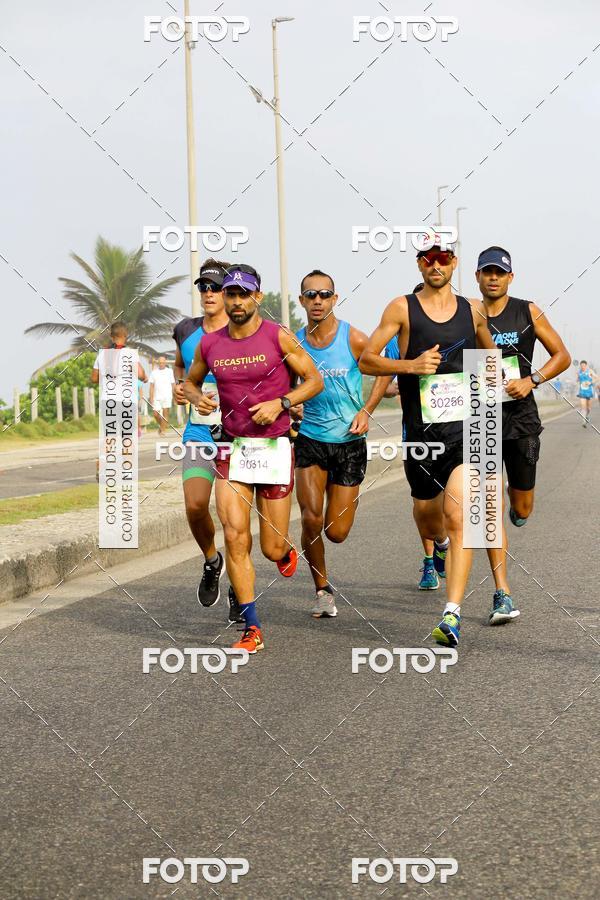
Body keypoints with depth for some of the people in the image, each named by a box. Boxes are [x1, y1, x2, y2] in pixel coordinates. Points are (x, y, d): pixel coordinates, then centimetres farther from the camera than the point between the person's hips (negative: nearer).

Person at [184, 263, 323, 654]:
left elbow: (315, 380, 2)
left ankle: (287, 551, 43)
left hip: (274, 447, -2)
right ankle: (253, 629, -1)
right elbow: (190, 381, 22)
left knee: (273, 548, 3)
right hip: (232, 448, 2)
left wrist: (280, 403, -13)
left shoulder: (279, 337, -5)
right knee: (235, 538, -10)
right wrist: (198, 398, -1)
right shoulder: (209, 344, 5)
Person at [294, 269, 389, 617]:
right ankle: (323, 589, 7)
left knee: (337, 533, 1)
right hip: (309, 439, 1)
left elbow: (385, 371, 6)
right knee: (311, 519, -16)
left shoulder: (354, 339, -7)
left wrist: (366, 411, -4)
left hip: (349, 442, -1)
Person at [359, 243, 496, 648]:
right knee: (428, 518, 15)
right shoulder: (403, 308, 1)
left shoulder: (473, 310, 9)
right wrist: (411, 365, -15)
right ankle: (441, 545, 55)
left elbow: (491, 354, 29)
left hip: (466, 428, 0)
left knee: (458, 516, -17)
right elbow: (366, 361, -1)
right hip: (421, 430, 1)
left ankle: (453, 614, -20)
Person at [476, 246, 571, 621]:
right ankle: (503, 596, -3)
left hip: (521, 418, 0)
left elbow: (562, 356, 4)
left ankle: (517, 505, 46)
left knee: (522, 511, 6)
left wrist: (531, 381, -11)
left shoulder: (528, 312, 1)